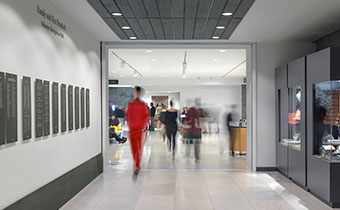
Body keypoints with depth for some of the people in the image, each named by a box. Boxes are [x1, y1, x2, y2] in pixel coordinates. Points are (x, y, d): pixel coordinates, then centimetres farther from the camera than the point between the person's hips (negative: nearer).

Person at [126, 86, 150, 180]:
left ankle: (136, 167, -2)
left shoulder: (143, 104, 0)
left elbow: (147, 116, 0)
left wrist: (144, 126, -8)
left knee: (139, 148, -5)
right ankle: (137, 166, 25)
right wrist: (130, 125, 3)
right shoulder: (130, 104, 7)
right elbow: (128, 116, 12)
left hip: (141, 129, -3)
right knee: (133, 148, 7)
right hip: (132, 129, 3)